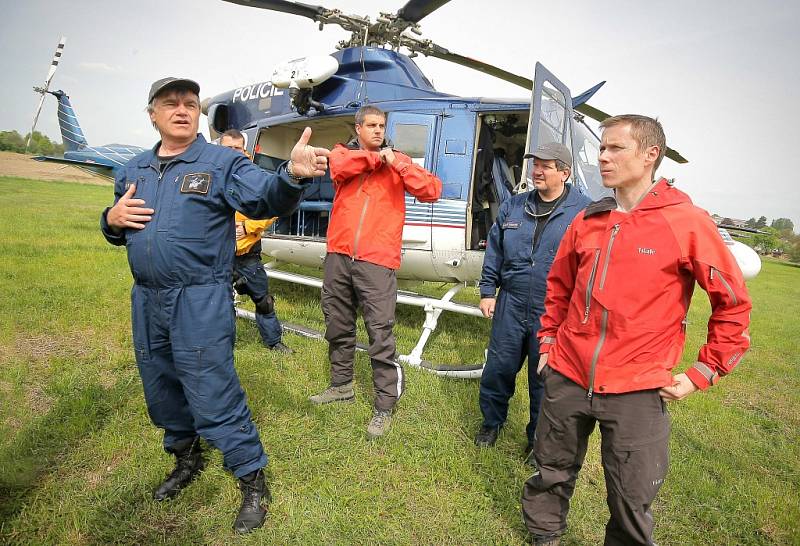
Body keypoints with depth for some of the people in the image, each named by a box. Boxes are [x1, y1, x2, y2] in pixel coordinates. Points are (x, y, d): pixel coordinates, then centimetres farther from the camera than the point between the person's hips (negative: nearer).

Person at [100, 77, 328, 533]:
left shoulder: (222, 162, -6)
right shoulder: (134, 171, 13)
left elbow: (263, 197, -24)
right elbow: (118, 231, 23)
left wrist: (292, 175, -45)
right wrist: (112, 219, -1)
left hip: (201, 302, -7)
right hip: (146, 300, 7)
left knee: (213, 396, -3)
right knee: (161, 390, 20)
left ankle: (253, 482, 16)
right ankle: (187, 459, 45)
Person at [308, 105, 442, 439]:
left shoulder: (396, 161, 8)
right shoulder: (342, 152, 12)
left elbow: (432, 191, -6)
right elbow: (338, 166, -14)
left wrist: (397, 164, -11)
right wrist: (376, 158, -5)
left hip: (376, 261, -3)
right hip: (338, 255, 4)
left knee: (380, 334, -4)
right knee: (337, 326, 17)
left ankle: (384, 407, 9)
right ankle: (341, 385, 37)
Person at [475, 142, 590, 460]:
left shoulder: (585, 211, -4)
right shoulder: (513, 207, 7)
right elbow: (494, 251, 11)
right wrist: (487, 291, 7)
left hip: (554, 313, -3)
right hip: (511, 305, 3)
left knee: (544, 378, 11)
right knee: (498, 368, 12)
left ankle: (538, 439, 33)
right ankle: (491, 422, 37)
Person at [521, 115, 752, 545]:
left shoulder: (688, 222, -9)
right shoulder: (587, 221, 4)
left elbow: (733, 303, -2)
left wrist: (701, 374, -3)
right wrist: (548, 341, 14)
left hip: (637, 389, -4)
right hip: (567, 377, 4)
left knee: (631, 502, 10)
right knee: (551, 475, 20)